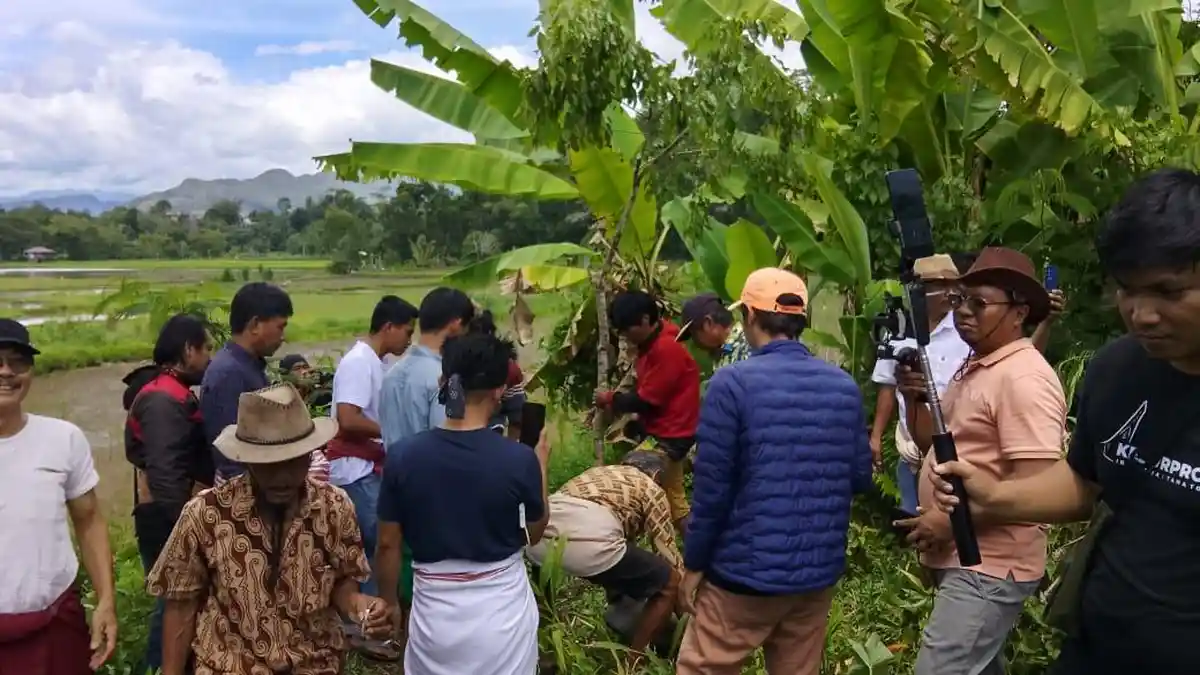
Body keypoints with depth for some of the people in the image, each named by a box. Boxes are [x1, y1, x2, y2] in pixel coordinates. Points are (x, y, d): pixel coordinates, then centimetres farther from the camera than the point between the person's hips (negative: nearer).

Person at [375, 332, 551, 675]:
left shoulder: (402, 456, -12)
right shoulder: (519, 459, -17)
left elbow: (388, 544, -3)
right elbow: (535, 532, 0)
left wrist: (390, 604, 13)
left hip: (434, 611, 1)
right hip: (502, 610, -1)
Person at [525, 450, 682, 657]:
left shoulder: (599, 473, 38)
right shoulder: (651, 489, 21)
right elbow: (668, 552, 20)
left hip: (539, 537, 7)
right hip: (587, 541, -7)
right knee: (669, 585, 13)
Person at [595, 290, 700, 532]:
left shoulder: (666, 348, -22)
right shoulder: (653, 344, 9)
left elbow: (647, 399, -20)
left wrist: (611, 399, -6)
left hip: (668, 437, -10)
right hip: (662, 433, 10)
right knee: (674, 501, 14)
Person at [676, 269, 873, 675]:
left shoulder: (734, 382, -14)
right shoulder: (844, 386, 1)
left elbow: (713, 488, -14)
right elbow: (860, 479, 6)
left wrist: (693, 564, -3)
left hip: (746, 572, -5)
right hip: (819, 572, 5)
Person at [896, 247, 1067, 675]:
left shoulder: (1023, 378, -20)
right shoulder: (974, 368, 11)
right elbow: (934, 443, 17)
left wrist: (951, 522, -21)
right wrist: (913, 397, -2)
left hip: (987, 568, -10)